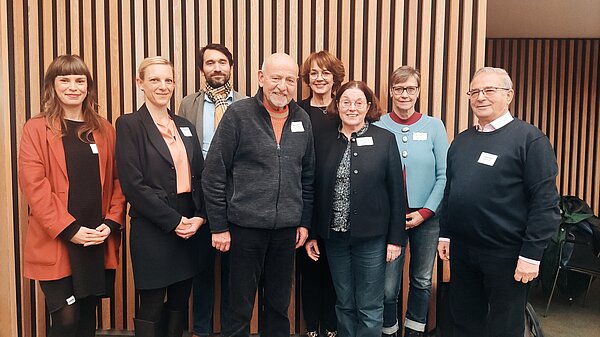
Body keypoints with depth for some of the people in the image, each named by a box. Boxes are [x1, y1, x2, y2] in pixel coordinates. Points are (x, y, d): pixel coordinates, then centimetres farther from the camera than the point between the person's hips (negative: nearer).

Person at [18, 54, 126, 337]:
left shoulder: (105, 130, 9)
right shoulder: (36, 128, -1)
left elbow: (117, 180, 7)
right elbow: (33, 185, -9)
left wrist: (111, 222, -6)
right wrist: (69, 229, -14)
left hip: (99, 241, 3)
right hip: (56, 243, -3)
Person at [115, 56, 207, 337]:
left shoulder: (185, 126, 12)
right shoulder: (129, 125, -5)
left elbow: (200, 176, 10)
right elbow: (133, 184, -13)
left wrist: (199, 216, -4)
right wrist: (173, 221, -14)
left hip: (190, 227, 6)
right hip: (153, 230, -5)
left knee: (180, 301, 15)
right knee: (151, 306, 6)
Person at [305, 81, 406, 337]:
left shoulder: (385, 139, -3)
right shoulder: (326, 142, 5)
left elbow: (396, 191, -3)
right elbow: (317, 191, 7)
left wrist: (396, 238, -5)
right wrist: (312, 234, 7)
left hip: (371, 237, -2)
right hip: (335, 236, 3)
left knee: (369, 307, 8)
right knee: (344, 305, 16)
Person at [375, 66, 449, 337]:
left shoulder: (434, 127, 0)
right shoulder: (378, 127, -3)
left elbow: (444, 175, -1)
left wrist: (425, 212, -8)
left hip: (426, 217, 2)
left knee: (422, 280, 14)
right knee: (388, 285, 3)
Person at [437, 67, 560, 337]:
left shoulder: (530, 139, -10)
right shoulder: (461, 140, 9)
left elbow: (545, 201, -13)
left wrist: (531, 254, -16)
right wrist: (444, 233, 13)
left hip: (506, 253, -5)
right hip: (461, 249, 5)